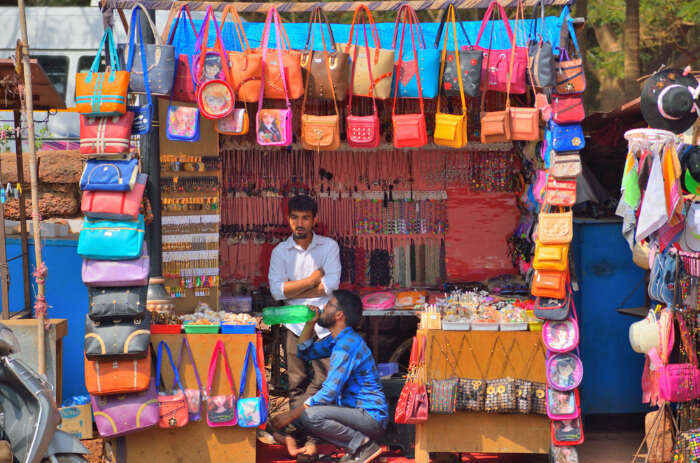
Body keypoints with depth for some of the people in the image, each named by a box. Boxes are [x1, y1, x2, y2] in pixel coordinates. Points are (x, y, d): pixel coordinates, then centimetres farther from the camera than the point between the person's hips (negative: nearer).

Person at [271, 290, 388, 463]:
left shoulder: (347, 345, -19)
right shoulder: (336, 340, 13)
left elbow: (328, 393, -24)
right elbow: (305, 352, 26)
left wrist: (291, 415, -20)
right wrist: (310, 324, 9)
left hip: (371, 416, -10)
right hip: (355, 411, 10)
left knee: (309, 415, -28)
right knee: (301, 416, 9)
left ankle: (365, 444, -14)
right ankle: (355, 448, 6)